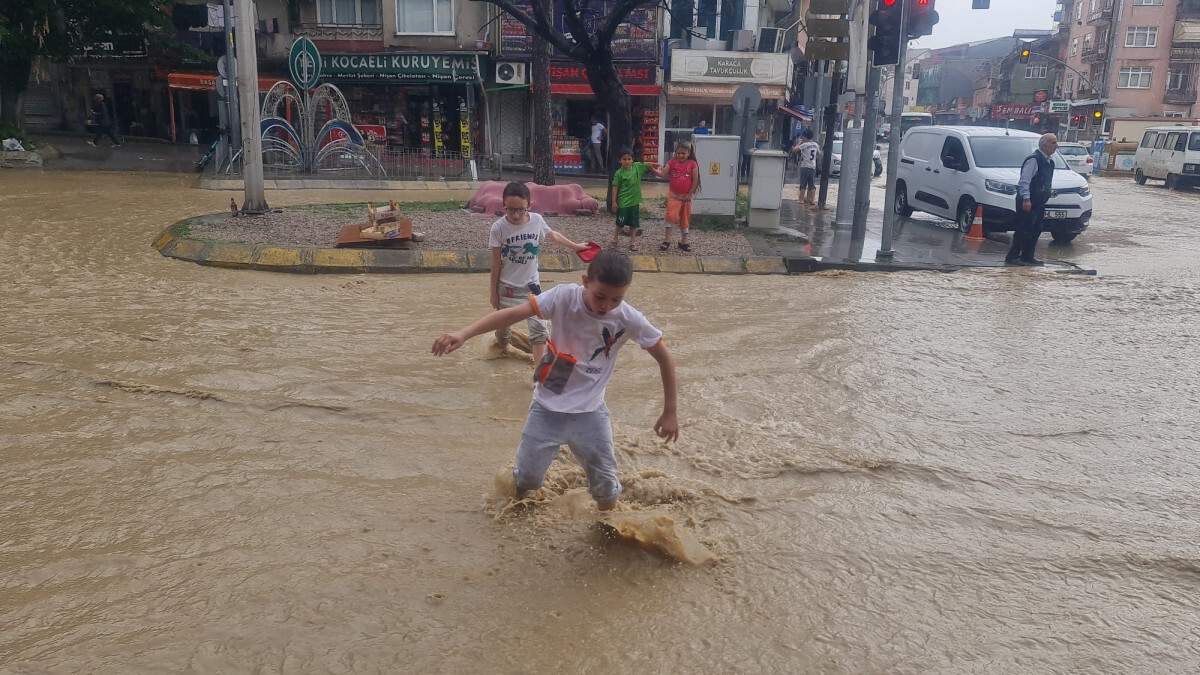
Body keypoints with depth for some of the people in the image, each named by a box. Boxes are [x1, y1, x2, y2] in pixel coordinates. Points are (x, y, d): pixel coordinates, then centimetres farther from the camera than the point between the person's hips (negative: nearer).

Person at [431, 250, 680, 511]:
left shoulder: (629, 319, -15)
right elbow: (512, 313, -27)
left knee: (606, 484, 5)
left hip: (590, 411, 1)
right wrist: (463, 333, -40)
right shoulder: (564, 296, -20)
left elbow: (664, 357, -4)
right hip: (548, 407, -1)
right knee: (526, 479, 5)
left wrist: (670, 411, -1)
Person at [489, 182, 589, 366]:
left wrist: (576, 246, 22)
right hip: (506, 287, -1)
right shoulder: (498, 228, -18)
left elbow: (553, 235, 12)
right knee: (503, 324, 16)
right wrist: (493, 292, -3)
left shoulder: (537, 220, -12)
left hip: (530, 285, 1)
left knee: (539, 326, -10)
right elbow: (496, 263, -10)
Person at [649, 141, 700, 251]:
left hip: (686, 196, 1)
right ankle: (667, 239, -8)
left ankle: (684, 241, 25)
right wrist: (653, 170, -29)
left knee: (685, 218, 12)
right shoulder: (672, 162, -3)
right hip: (674, 195, -1)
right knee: (671, 215, -16)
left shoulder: (692, 164, -5)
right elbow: (663, 174, -11)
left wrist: (690, 195, -5)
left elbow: (695, 180, -4)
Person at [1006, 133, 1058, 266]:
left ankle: (1027, 256, 19)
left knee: (1035, 230, 11)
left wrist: (1044, 199, 21)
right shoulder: (1033, 160, -14)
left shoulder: (1049, 162, 15)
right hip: (1028, 202, -10)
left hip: (1039, 203, 10)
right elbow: (1024, 181, -20)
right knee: (1023, 230, -9)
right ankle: (1012, 257, -5)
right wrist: (1026, 199, -24)